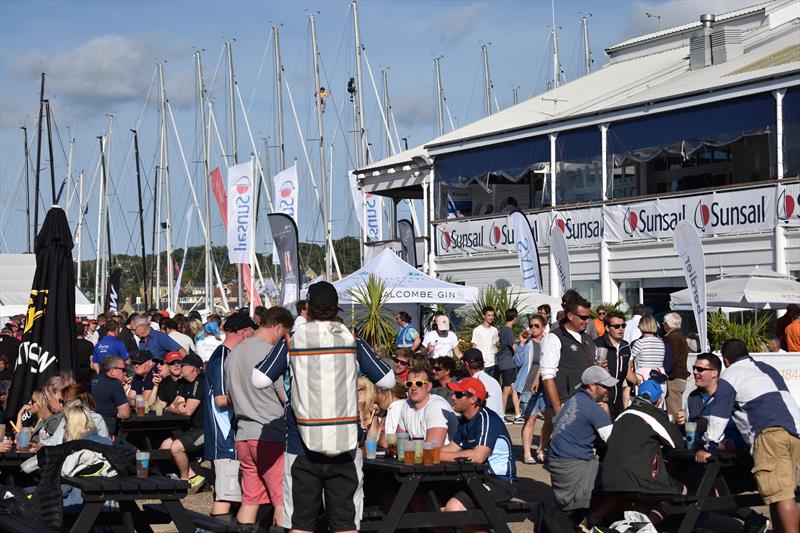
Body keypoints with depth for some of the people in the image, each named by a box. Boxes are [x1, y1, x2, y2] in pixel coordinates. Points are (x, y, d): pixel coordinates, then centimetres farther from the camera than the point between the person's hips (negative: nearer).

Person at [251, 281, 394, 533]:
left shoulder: (291, 341, -3)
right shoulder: (352, 340, 0)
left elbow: (259, 380, -3)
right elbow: (387, 380, 2)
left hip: (302, 447, 0)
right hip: (344, 445, 1)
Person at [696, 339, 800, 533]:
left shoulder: (729, 375, 10)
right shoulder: (767, 369, 32)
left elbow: (719, 414, 4)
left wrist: (709, 446, 11)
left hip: (770, 432, -7)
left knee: (780, 495, -16)